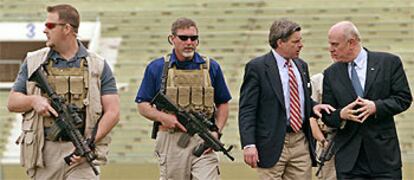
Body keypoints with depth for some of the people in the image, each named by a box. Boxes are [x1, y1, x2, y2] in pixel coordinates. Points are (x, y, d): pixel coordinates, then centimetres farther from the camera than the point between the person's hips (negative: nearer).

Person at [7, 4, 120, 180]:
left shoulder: (97, 65, 5)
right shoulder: (33, 62, 10)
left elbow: (112, 112, 0)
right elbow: (12, 102, 13)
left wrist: (90, 142, -13)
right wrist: (33, 100, -9)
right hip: (43, 153, 2)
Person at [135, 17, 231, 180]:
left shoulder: (211, 67, 9)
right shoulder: (157, 68, 6)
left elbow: (222, 104, 14)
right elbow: (142, 105, 7)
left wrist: (217, 131, -2)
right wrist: (162, 117, -11)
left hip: (203, 142, 0)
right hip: (170, 141, 0)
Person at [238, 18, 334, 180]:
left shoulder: (301, 66, 14)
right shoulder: (257, 67, -6)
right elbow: (246, 110, -9)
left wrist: (313, 106, 0)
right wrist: (249, 144, -18)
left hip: (301, 142, 6)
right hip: (272, 145, -6)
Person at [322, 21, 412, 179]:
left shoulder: (389, 62, 1)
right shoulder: (331, 74, 8)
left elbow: (404, 98, 0)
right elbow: (327, 116, 8)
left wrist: (376, 107, -16)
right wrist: (341, 114, -15)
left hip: (383, 152, -2)